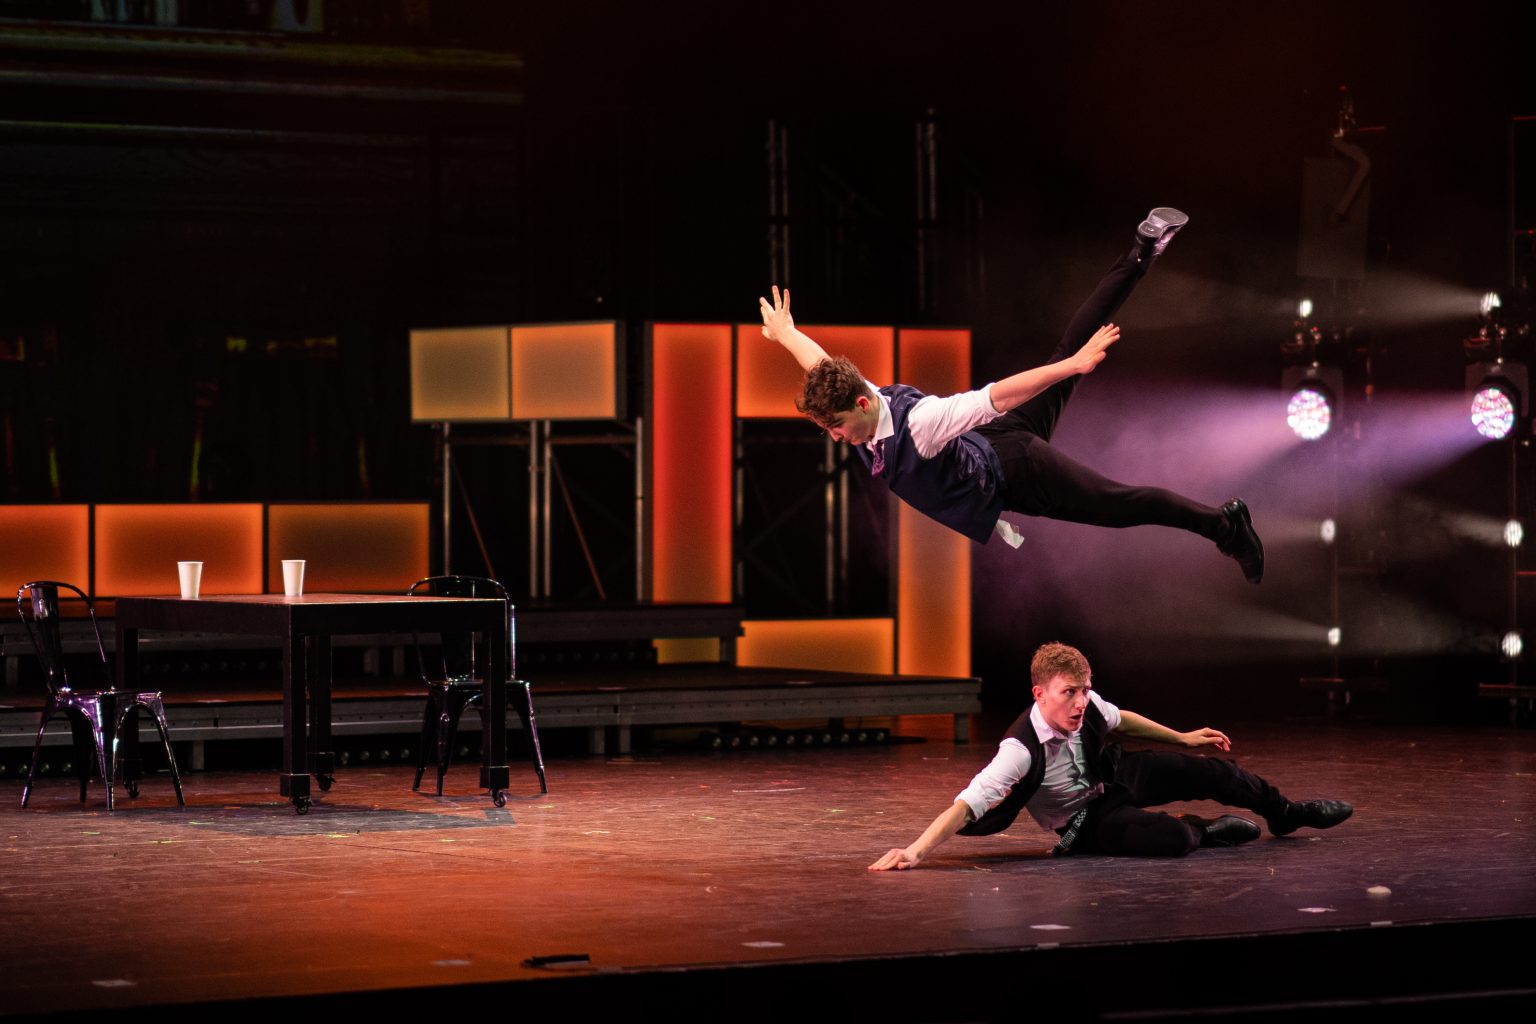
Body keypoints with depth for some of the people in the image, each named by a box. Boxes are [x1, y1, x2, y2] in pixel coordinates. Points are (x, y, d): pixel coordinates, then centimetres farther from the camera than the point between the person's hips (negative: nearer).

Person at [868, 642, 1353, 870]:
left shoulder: (1086, 704, -20)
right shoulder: (1022, 749, -39)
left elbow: (1120, 719, 5)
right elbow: (968, 804, -47)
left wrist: (1181, 738, 16)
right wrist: (917, 850, -60)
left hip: (1118, 775, 6)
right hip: (1087, 822, -6)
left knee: (1213, 772, 6)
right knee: (1170, 838, -32)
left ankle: (1287, 813, 36)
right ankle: (1206, 830, 6)